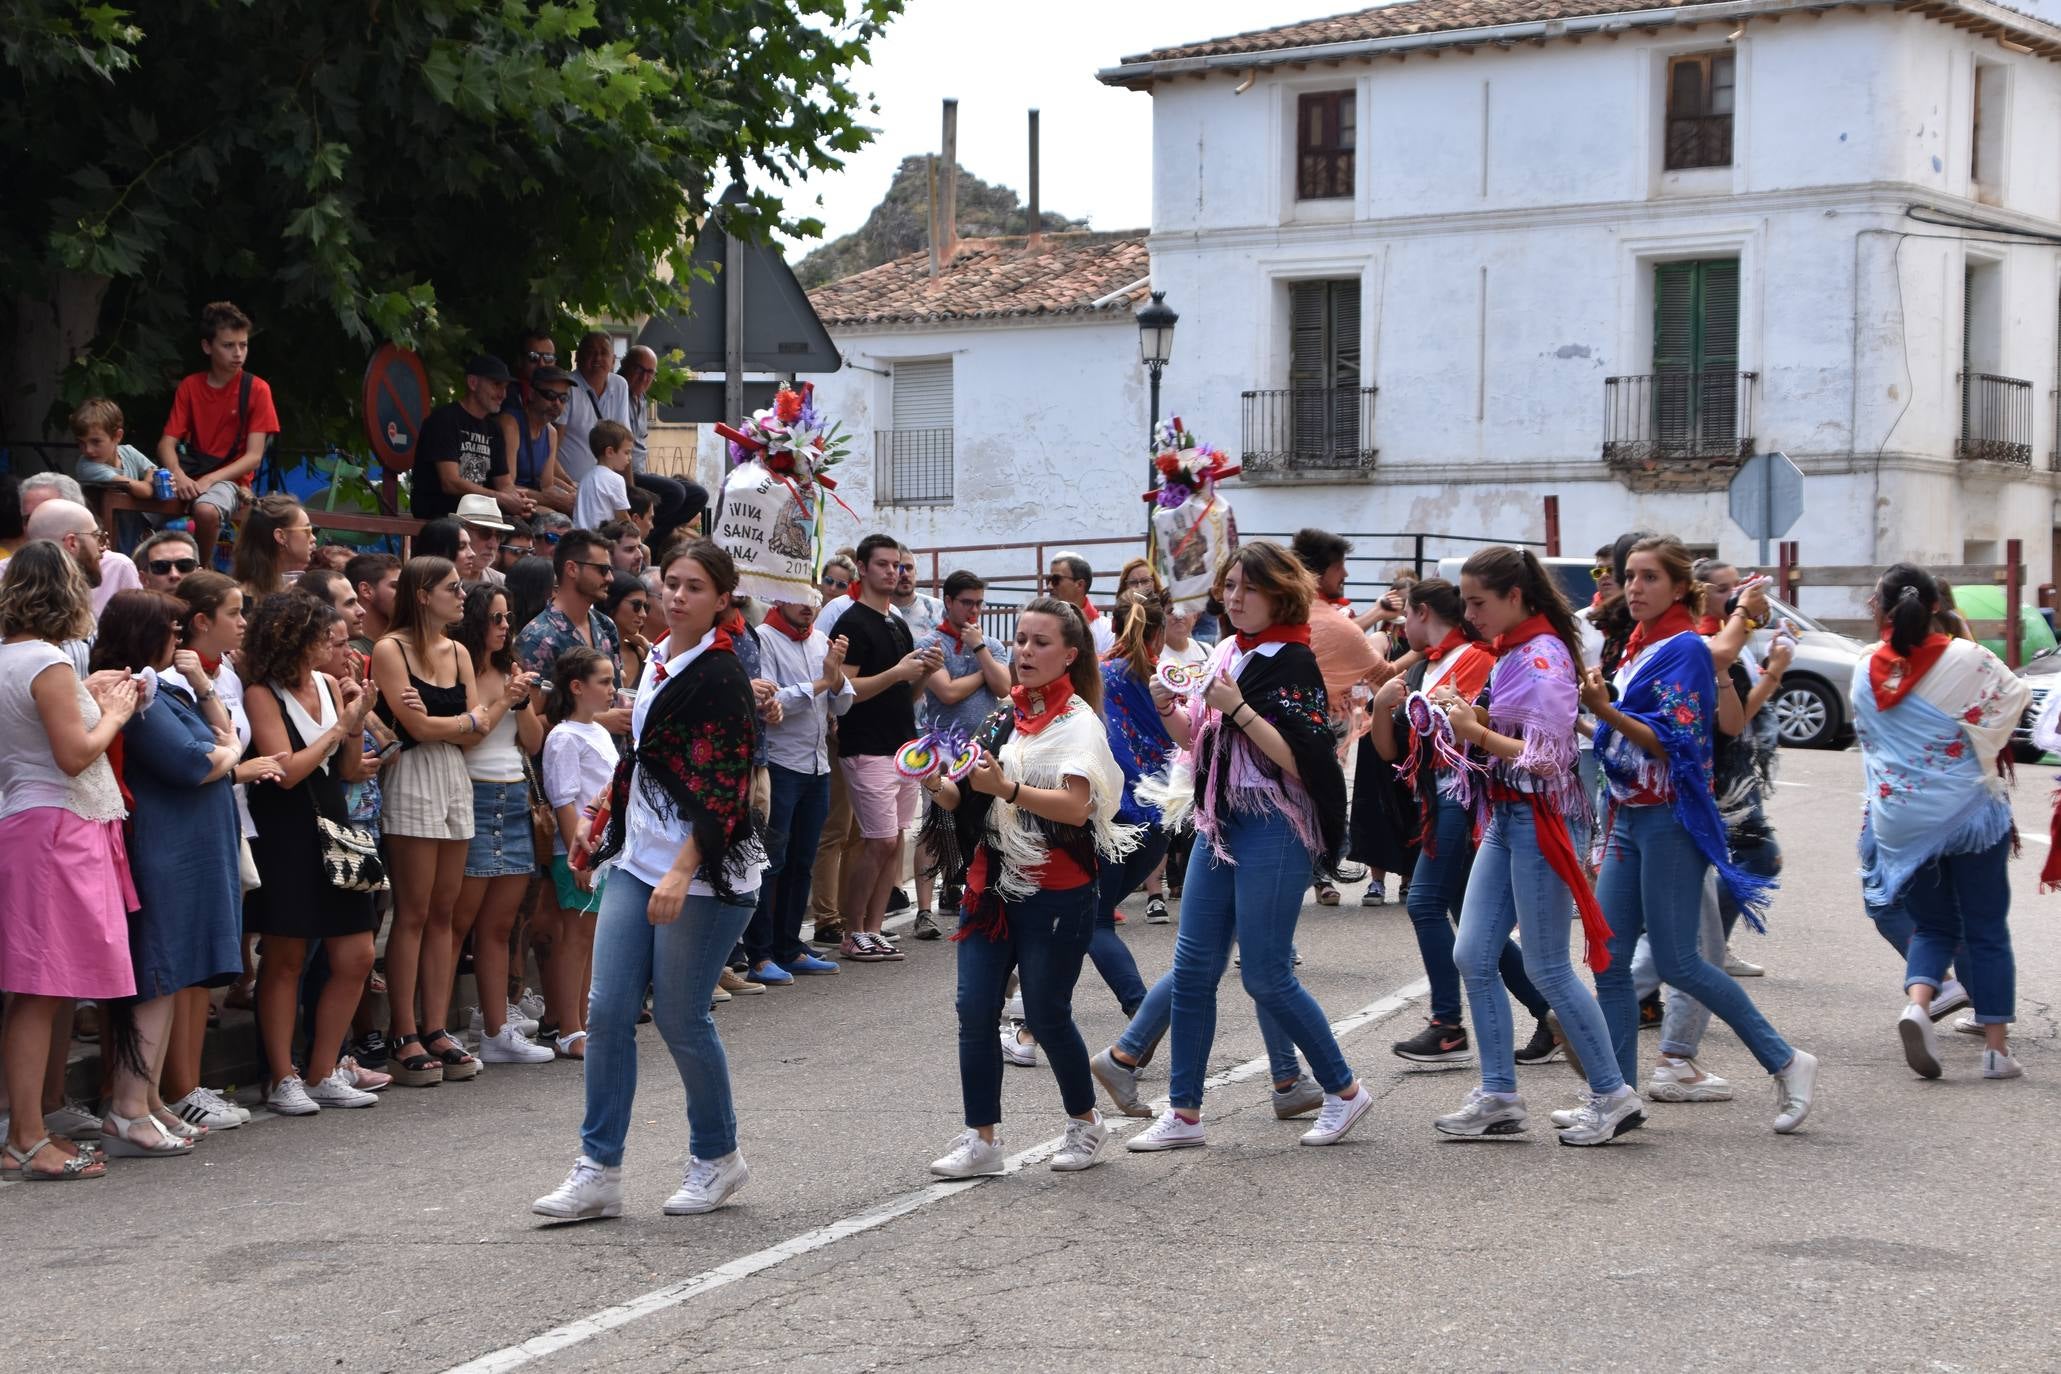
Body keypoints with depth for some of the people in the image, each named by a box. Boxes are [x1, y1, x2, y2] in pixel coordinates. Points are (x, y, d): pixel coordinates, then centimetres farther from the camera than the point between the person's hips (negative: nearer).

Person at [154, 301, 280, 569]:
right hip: (191, 473, 3)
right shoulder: (190, 386, 7)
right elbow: (167, 443, 1)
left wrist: (210, 479, -20)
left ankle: (205, 567, -8)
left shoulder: (256, 389, -3)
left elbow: (254, 456, -7)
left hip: (231, 477, -3)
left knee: (206, 510, -37)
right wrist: (178, 475, -20)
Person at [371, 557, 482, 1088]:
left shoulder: (457, 652, 15)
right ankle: (404, 1035, -2)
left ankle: (436, 1029, 8)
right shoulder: (390, 650, -5)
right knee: (413, 913, -5)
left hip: (455, 779, 6)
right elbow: (419, 728, -12)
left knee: (443, 912, 6)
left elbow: (479, 726, 6)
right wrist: (465, 721, 1)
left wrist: (436, 723, -11)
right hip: (412, 780, -6)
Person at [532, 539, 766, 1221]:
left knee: (680, 1016, -1)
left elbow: (722, 791, -20)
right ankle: (598, 1170, 6)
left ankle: (718, 1157, 20)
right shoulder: (659, 661, 11)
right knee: (608, 1009, 1)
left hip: (703, 874, -8)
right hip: (639, 860, 8)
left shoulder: (721, 679, -14)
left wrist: (682, 873, -28)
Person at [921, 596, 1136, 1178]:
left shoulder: (1077, 721, -7)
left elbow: (1077, 806, -20)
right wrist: (940, 786, -7)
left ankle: (1085, 1122, 22)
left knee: (1045, 1014, 1)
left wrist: (1006, 788, -32)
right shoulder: (1004, 717, 13)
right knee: (975, 1010, -2)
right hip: (993, 884, 6)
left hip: (1055, 892, -6)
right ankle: (981, 1139, 4)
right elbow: (968, 801, 15)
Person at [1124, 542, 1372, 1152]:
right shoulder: (1227, 654, 13)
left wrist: (1238, 708, -23)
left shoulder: (1292, 663, -11)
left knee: (1266, 975, -3)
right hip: (1219, 822, 8)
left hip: (1273, 828, -8)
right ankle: (1184, 1113, 10)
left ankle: (1343, 1090, 14)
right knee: (1193, 968, 4)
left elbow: (1302, 760, -20)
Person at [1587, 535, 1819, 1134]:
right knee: (1609, 957, 3)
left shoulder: (1684, 649, -11)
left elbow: (1673, 744, -19)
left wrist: (1607, 711, -27)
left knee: (1675, 961, -7)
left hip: (1671, 819, -8)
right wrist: (1598, 709, 9)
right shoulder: (1635, 647, 14)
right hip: (1629, 815, 8)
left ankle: (1785, 1062, 5)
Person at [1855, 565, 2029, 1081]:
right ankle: (1997, 1046, 9)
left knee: (1933, 926, 16)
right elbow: (2017, 696, 2)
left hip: (1898, 821, 3)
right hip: (1969, 814, -3)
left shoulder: (1866, 675, -2)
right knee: (1986, 931, 9)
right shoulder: (1966, 660, -11)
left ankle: (1917, 1001, -12)